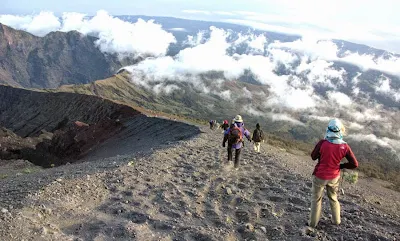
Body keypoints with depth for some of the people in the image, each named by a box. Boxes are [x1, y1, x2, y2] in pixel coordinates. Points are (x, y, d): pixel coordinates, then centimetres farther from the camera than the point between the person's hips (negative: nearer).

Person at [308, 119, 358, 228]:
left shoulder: (322, 143, -24)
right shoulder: (344, 146, -17)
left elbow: (313, 157, -7)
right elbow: (355, 164, -10)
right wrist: (340, 166, 3)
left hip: (320, 176, -2)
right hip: (334, 177, 2)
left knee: (316, 199, 17)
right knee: (333, 198, 26)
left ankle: (313, 222, 28)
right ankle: (336, 220, 42)